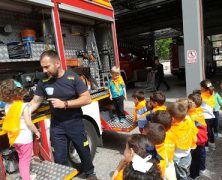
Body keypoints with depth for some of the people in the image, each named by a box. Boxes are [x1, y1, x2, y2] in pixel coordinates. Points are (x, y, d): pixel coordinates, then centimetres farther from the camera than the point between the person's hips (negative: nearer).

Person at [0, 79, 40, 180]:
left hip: (15, 138, 6)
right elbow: (28, 123, -19)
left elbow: (10, 120, 6)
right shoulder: (24, 106, -21)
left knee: (21, 158, 24)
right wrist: (36, 131, -6)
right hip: (25, 138, -6)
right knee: (25, 160, 9)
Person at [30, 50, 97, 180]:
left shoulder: (73, 77, -15)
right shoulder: (43, 82, -5)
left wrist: (64, 104, -23)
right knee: (59, 158, 12)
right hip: (56, 126, 2)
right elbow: (35, 102, 2)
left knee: (84, 151, 17)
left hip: (75, 123, -2)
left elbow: (87, 99, -17)